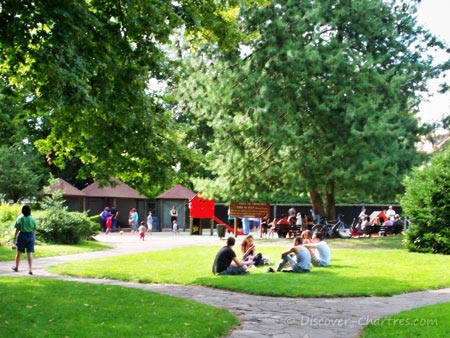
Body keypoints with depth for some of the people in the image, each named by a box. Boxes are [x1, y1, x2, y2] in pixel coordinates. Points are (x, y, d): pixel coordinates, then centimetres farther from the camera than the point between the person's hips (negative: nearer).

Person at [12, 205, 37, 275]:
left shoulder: (20, 218, -4)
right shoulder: (32, 219, 0)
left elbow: (17, 229, -5)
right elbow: (34, 230, 3)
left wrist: (15, 237, 2)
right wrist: (34, 238, 14)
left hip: (22, 235, -1)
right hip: (30, 236, 1)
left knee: (19, 252, 14)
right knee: (30, 253, 2)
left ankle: (16, 267, 28)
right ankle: (30, 269, -3)